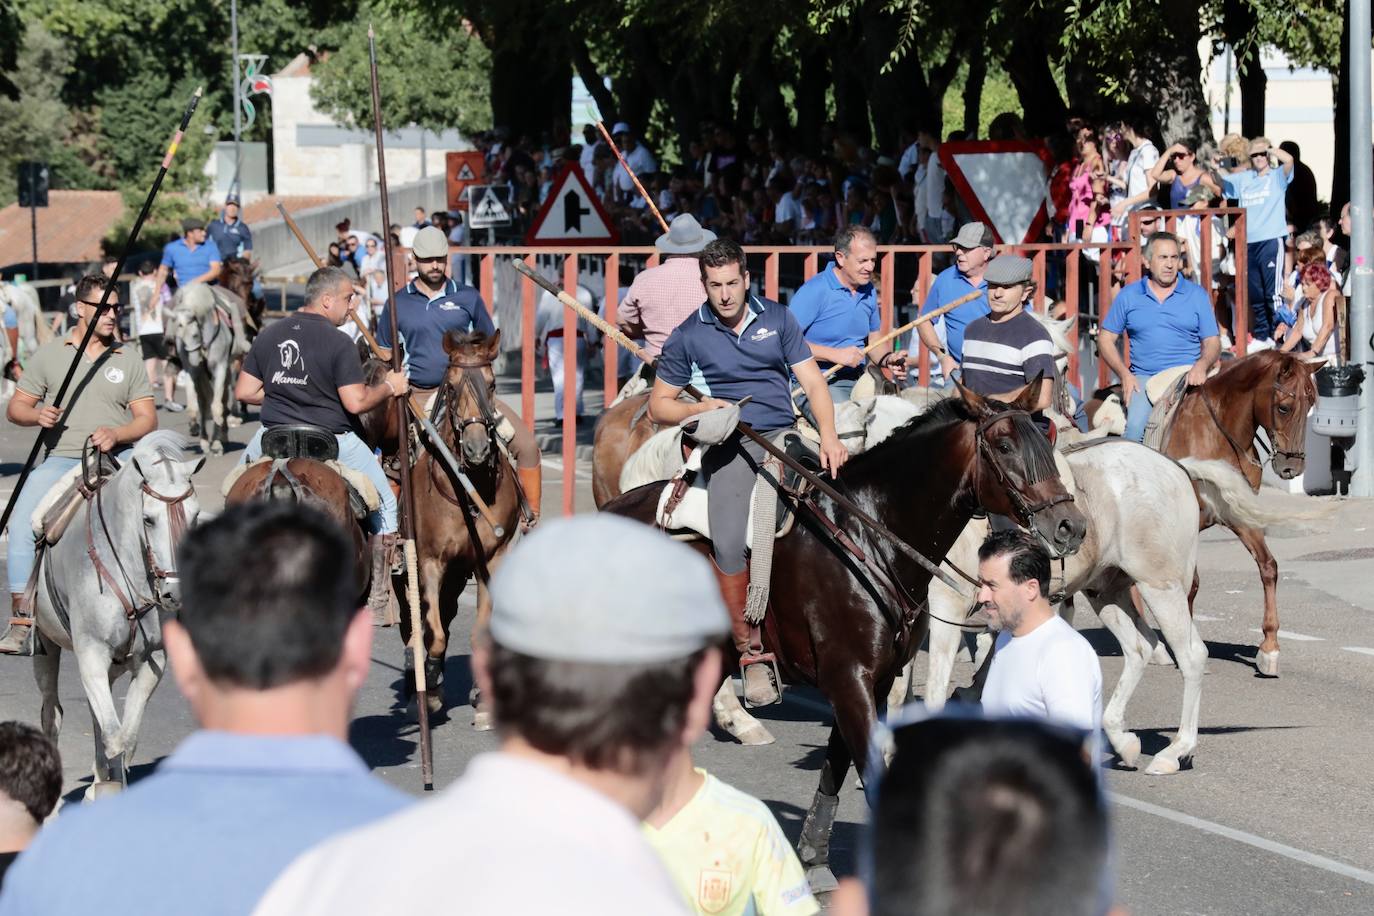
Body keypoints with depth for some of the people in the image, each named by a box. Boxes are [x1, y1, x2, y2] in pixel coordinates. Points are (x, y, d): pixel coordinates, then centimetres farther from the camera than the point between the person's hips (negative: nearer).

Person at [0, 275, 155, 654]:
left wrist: (116, 434, -12)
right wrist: (37, 415, -10)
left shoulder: (129, 359, 11)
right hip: (61, 460, -1)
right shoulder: (49, 354, 10)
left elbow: (147, 419, 8)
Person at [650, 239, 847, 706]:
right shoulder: (688, 337, 9)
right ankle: (750, 651, -12)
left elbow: (812, 382, 9)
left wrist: (828, 437, -6)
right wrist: (698, 409, -7)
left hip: (782, 435, 2)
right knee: (728, 542, -22)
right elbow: (658, 405, 14)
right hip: (728, 443, -1)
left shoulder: (776, 319, 12)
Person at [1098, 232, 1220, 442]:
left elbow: (1212, 342, 9)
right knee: (1135, 425, -26)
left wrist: (1201, 365, -14)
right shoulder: (1128, 296, 10)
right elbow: (1105, 339, 12)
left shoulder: (1197, 295, 10)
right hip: (1143, 378, 0)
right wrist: (1124, 374, -2)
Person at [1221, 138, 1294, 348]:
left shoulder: (1277, 177, 3)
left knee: (1273, 293, -9)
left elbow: (1289, 160, -16)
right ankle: (1261, 336, 19)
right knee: (1255, 294, 10)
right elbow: (1219, 182, 24)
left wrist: (1268, 149, -8)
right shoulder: (1243, 179, 17)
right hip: (1249, 242, 6)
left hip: (1271, 241, -6)